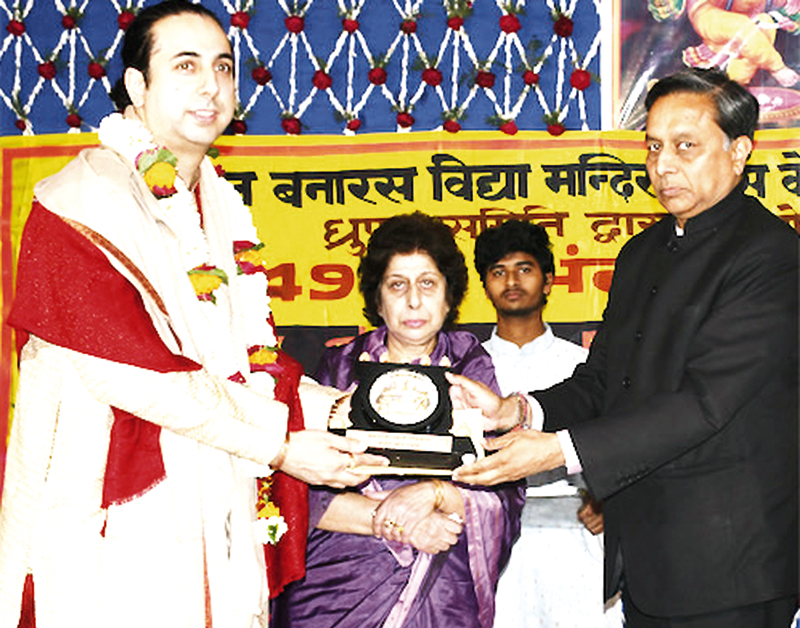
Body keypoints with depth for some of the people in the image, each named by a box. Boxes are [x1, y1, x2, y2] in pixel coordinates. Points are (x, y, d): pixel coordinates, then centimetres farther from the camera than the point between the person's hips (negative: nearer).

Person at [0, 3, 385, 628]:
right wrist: (279, 442, -16)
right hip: (112, 524, -7)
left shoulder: (223, 207, 14)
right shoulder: (84, 200, -11)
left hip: (213, 509, 7)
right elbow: (131, 369, -18)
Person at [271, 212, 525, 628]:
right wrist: (391, 521, -9)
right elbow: (303, 493, 0)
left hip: (443, 592, 0)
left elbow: (507, 500, 5)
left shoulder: (474, 369, 11)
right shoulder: (339, 367, 9)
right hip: (337, 580, 0)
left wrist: (436, 493, -11)